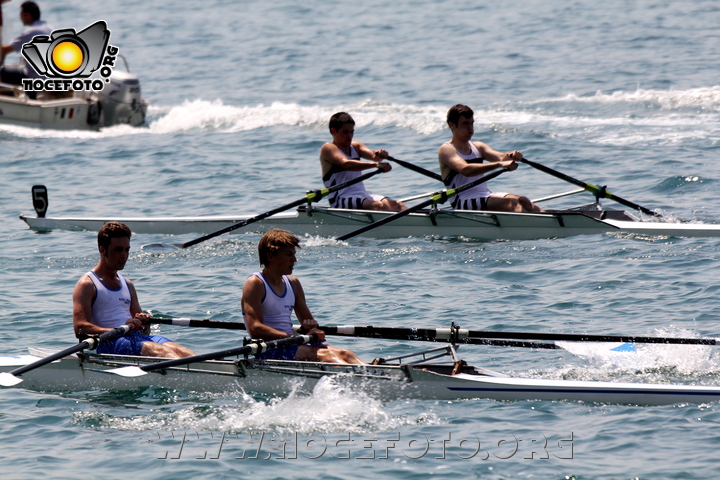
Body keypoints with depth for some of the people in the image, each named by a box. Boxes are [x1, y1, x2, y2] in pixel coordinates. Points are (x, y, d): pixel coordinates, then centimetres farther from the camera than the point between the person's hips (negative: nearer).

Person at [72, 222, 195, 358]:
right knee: (159, 350, -35)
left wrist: (143, 322, 1)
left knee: (183, 352, -22)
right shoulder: (87, 284, 2)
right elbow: (80, 329, -11)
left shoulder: (128, 285, 27)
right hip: (108, 344, -7)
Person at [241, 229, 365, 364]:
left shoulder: (293, 284, 18)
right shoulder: (254, 284, -7)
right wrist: (291, 337, -25)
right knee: (324, 355, -30)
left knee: (342, 354, -16)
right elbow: (255, 329, -19)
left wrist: (312, 328, -4)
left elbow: (307, 320, 22)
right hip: (269, 351, -8)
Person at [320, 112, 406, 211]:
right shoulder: (328, 148, -5)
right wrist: (375, 164, -36)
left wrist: (380, 155, -26)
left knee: (397, 205, -16)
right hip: (341, 200, -7)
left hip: (363, 195, 7)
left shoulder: (355, 146, 19)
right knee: (380, 206, -32)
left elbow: (373, 155, 0)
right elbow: (346, 164, -24)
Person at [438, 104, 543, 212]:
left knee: (523, 201, -19)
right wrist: (499, 164, -32)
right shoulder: (446, 150, -4)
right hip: (463, 202, -7)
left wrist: (512, 156, -23)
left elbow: (501, 157, 2)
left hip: (486, 196, 7)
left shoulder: (478, 147, 20)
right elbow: (465, 170, -23)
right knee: (510, 202, -29)